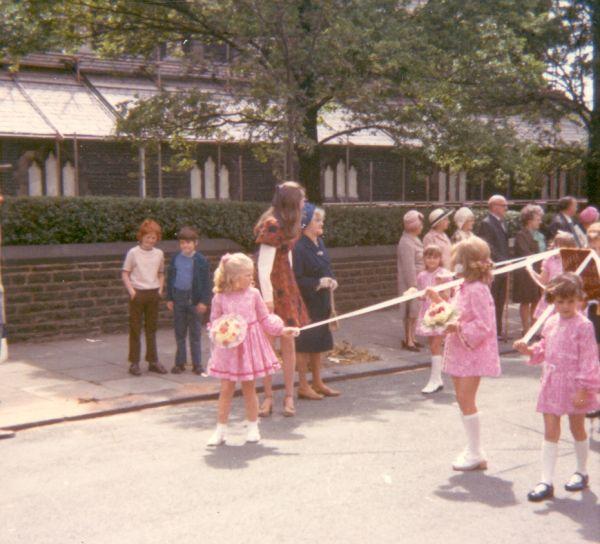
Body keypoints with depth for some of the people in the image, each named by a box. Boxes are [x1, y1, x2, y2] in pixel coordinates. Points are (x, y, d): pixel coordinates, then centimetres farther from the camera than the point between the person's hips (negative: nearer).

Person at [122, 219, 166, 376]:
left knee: (152, 328, 10)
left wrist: (160, 288, 4)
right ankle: (134, 363, 7)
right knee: (135, 329, 2)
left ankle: (153, 361, 17)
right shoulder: (133, 253, -5)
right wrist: (131, 290, -13)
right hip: (137, 293, -4)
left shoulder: (159, 254, 6)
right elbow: (125, 274, -3)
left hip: (153, 293, 4)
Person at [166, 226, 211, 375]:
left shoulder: (201, 260, -7)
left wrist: (204, 301, -10)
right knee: (179, 332, 10)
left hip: (195, 299, -3)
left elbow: (206, 282, -5)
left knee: (195, 334, 5)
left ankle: (197, 364, 13)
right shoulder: (175, 259, 4)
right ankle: (180, 362, 20)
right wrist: (169, 298, 6)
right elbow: (170, 278, 11)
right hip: (178, 298, 3)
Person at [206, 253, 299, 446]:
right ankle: (221, 430, 12)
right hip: (228, 351, -1)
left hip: (250, 347, 1)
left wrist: (282, 330, 0)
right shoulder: (220, 298, -6)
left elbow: (265, 319, 8)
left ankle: (253, 427, 22)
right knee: (226, 389, 2)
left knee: (249, 388, 9)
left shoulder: (253, 294, 0)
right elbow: (214, 325, 1)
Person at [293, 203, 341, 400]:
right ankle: (303, 386, 12)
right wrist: (318, 283, -22)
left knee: (319, 342, 15)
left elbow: (327, 268, 18)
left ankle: (318, 382, 26)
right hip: (305, 303, -8)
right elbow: (297, 279, -21)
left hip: (321, 302, 9)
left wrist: (331, 280, -1)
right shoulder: (299, 247, -18)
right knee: (304, 344, 1)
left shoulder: (319, 243, 9)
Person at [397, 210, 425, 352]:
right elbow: (409, 267, -22)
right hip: (411, 283, -9)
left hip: (418, 281, 9)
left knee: (415, 312, 14)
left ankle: (411, 338, 23)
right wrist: (413, 286, -21)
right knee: (411, 312, -2)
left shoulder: (414, 240, 12)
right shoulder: (406, 243, -20)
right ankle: (408, 340, 6)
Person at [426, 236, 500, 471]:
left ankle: (476, 454, 1)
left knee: (467, 399, -7)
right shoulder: (463, 287, 11)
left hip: (474, 352, -10)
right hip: (460, 351, 10)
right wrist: (437, 299, 13)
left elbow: (483, 326, -23)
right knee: (462, 399, 14)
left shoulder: (477, 290, -19)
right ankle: (472, 448, 25)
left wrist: (458, 328, -30)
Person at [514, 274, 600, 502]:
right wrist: (528, 350, -3)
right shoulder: (551, 323, 5)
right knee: (550, 431, 2)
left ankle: (581, 472, 35)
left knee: (577, 428, 14)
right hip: (552, 384, 5)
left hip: (575, 386, -5)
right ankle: (546, 481, 4)